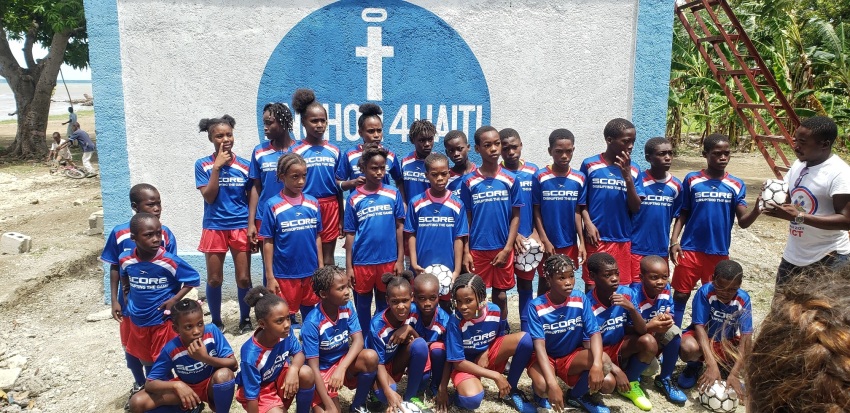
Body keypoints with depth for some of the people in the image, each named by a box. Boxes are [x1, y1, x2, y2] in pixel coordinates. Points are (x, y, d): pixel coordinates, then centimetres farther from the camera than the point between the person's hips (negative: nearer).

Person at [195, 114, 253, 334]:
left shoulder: (244, 165, 0)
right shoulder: (203, 165, -2)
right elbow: (209, 197, -12)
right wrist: (217, 166, -16)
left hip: (241, 227, 0)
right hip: (215, 228, 0)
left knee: (243, 278, 4)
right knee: (214, 279, 8)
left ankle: (245, 319, 23)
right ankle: (216, 321, 25)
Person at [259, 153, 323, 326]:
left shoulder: (313, 203, 1)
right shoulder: (272, 205, -9)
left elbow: (317, 237, 8)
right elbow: (268, 242, -7)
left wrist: (321, 267, 6)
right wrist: (269, 277, -8)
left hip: (310, 272, 3)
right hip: (284, 274, -3)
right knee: (286, 317, 11)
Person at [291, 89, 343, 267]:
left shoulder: (334, 151, 7)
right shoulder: (296, 151, -2)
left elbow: (338, 187, 11)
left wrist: (341, 219, 11)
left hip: (330, 207, 3)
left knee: (327, 258, 9)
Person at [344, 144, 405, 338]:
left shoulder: (393, 194, -2)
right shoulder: (354, 198, -2)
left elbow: (399, 227, 2)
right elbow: (350, 233, 1)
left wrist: (400, 260, 0)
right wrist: (348, 266, -1)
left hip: (388, 260, 0)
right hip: (362, 261, 0)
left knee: (384, 306, 14)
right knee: (363, 305, 14)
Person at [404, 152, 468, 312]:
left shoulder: (457, 205, -2)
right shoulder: (416, 203, -2)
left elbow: (459, 239, -2)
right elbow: (411, 235, 1)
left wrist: (457, 271, -6)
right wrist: (414, 263, -8)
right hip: (421, 271, 0)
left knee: (446, 309, 11)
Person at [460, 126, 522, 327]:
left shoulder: (511, 180, -1)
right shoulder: (468, 181, -2)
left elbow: (515, 217, 2)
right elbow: (466, 218, 1)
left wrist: (507, 249, -5)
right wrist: (466, 252, -4)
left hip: (502, 249, 1)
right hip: (477, 249, 0)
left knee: (500, 295, 10)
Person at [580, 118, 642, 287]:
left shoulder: (633, 169, 3)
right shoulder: (589, 165, -3)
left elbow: (636, 208, -2)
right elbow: (582, 201, 4)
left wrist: (627, 176, -12)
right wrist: (588, 223, -11)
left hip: (623, 239, 2)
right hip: (596, 238, -2)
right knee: (592, 286, 5)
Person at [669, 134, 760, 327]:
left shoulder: (736, 185, 0)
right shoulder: (692, 180, -3)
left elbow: (743, 221, -5)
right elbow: (682, 214, 3)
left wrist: (757, 209, -25)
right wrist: (674, 242, -7)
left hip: (719, 252, 2)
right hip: (690, 249, -1)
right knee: (681, 294, 5)